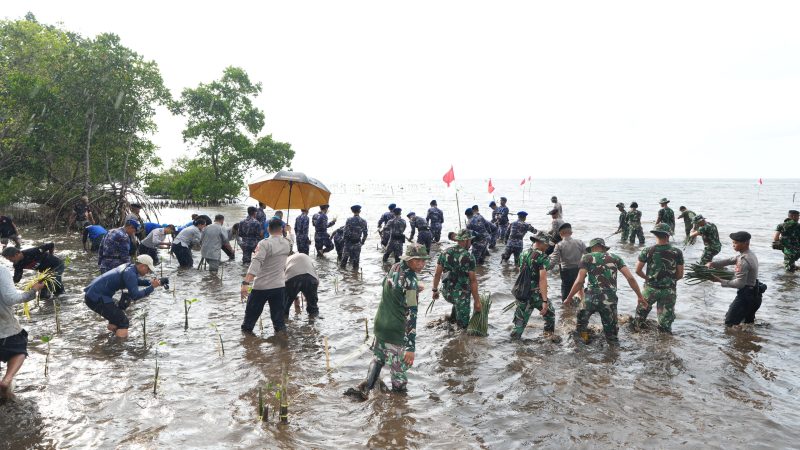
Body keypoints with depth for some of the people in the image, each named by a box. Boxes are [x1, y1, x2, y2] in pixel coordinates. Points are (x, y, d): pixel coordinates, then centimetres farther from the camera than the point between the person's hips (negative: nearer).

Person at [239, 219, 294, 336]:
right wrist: (289, 231, 51)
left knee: (251, 314, 13)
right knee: (278, 316, 10)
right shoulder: (287, 243, 3)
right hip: (279, 286, 4)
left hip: (261, 287, -3)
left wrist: (246, 282, -33)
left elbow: (256, 263, -26)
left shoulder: (265, 243, -12)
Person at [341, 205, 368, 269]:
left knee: (346, 253, 15)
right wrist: (362, 241, 12)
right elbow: (365, 233, -1)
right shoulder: (363, 221, -5)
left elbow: (345, 232, -11)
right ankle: (355, 267, 16)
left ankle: (343, 265, 28)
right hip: (357, 242, 1)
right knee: (356, 255, 10)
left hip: (349, 241, 0)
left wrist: (345, 239, 3)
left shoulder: (349, 220, -12)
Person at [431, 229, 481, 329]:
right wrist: (476, 300, -6)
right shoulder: (469, 257, -14)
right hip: (461, 294, -6)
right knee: (463, 325, 8)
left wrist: (435, 290, 15)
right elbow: (473, 281, -12)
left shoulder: (445, 253, 1)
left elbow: (437, 274, 3)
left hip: (446, 293, 6)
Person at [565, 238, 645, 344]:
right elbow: (630, 278, 2)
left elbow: (579, 281, -5)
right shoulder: (615, 258, 12)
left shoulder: (587, 258, 4)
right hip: (610, 300, 2)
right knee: (611, 334, 15)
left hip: (592, 298, -2)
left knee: (581, 322, 23)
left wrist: (569, 298, 3)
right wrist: (640, 296, 10)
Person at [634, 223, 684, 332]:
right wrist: (670, 280, 13)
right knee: (665, 321, 12)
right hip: (669, 290, 0)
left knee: (642, 310, 24)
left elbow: (638, 270, -7)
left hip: (650, 288, 0)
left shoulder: (647, 251, -12)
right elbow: (680, 275, -5)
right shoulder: (677, 253, -10)